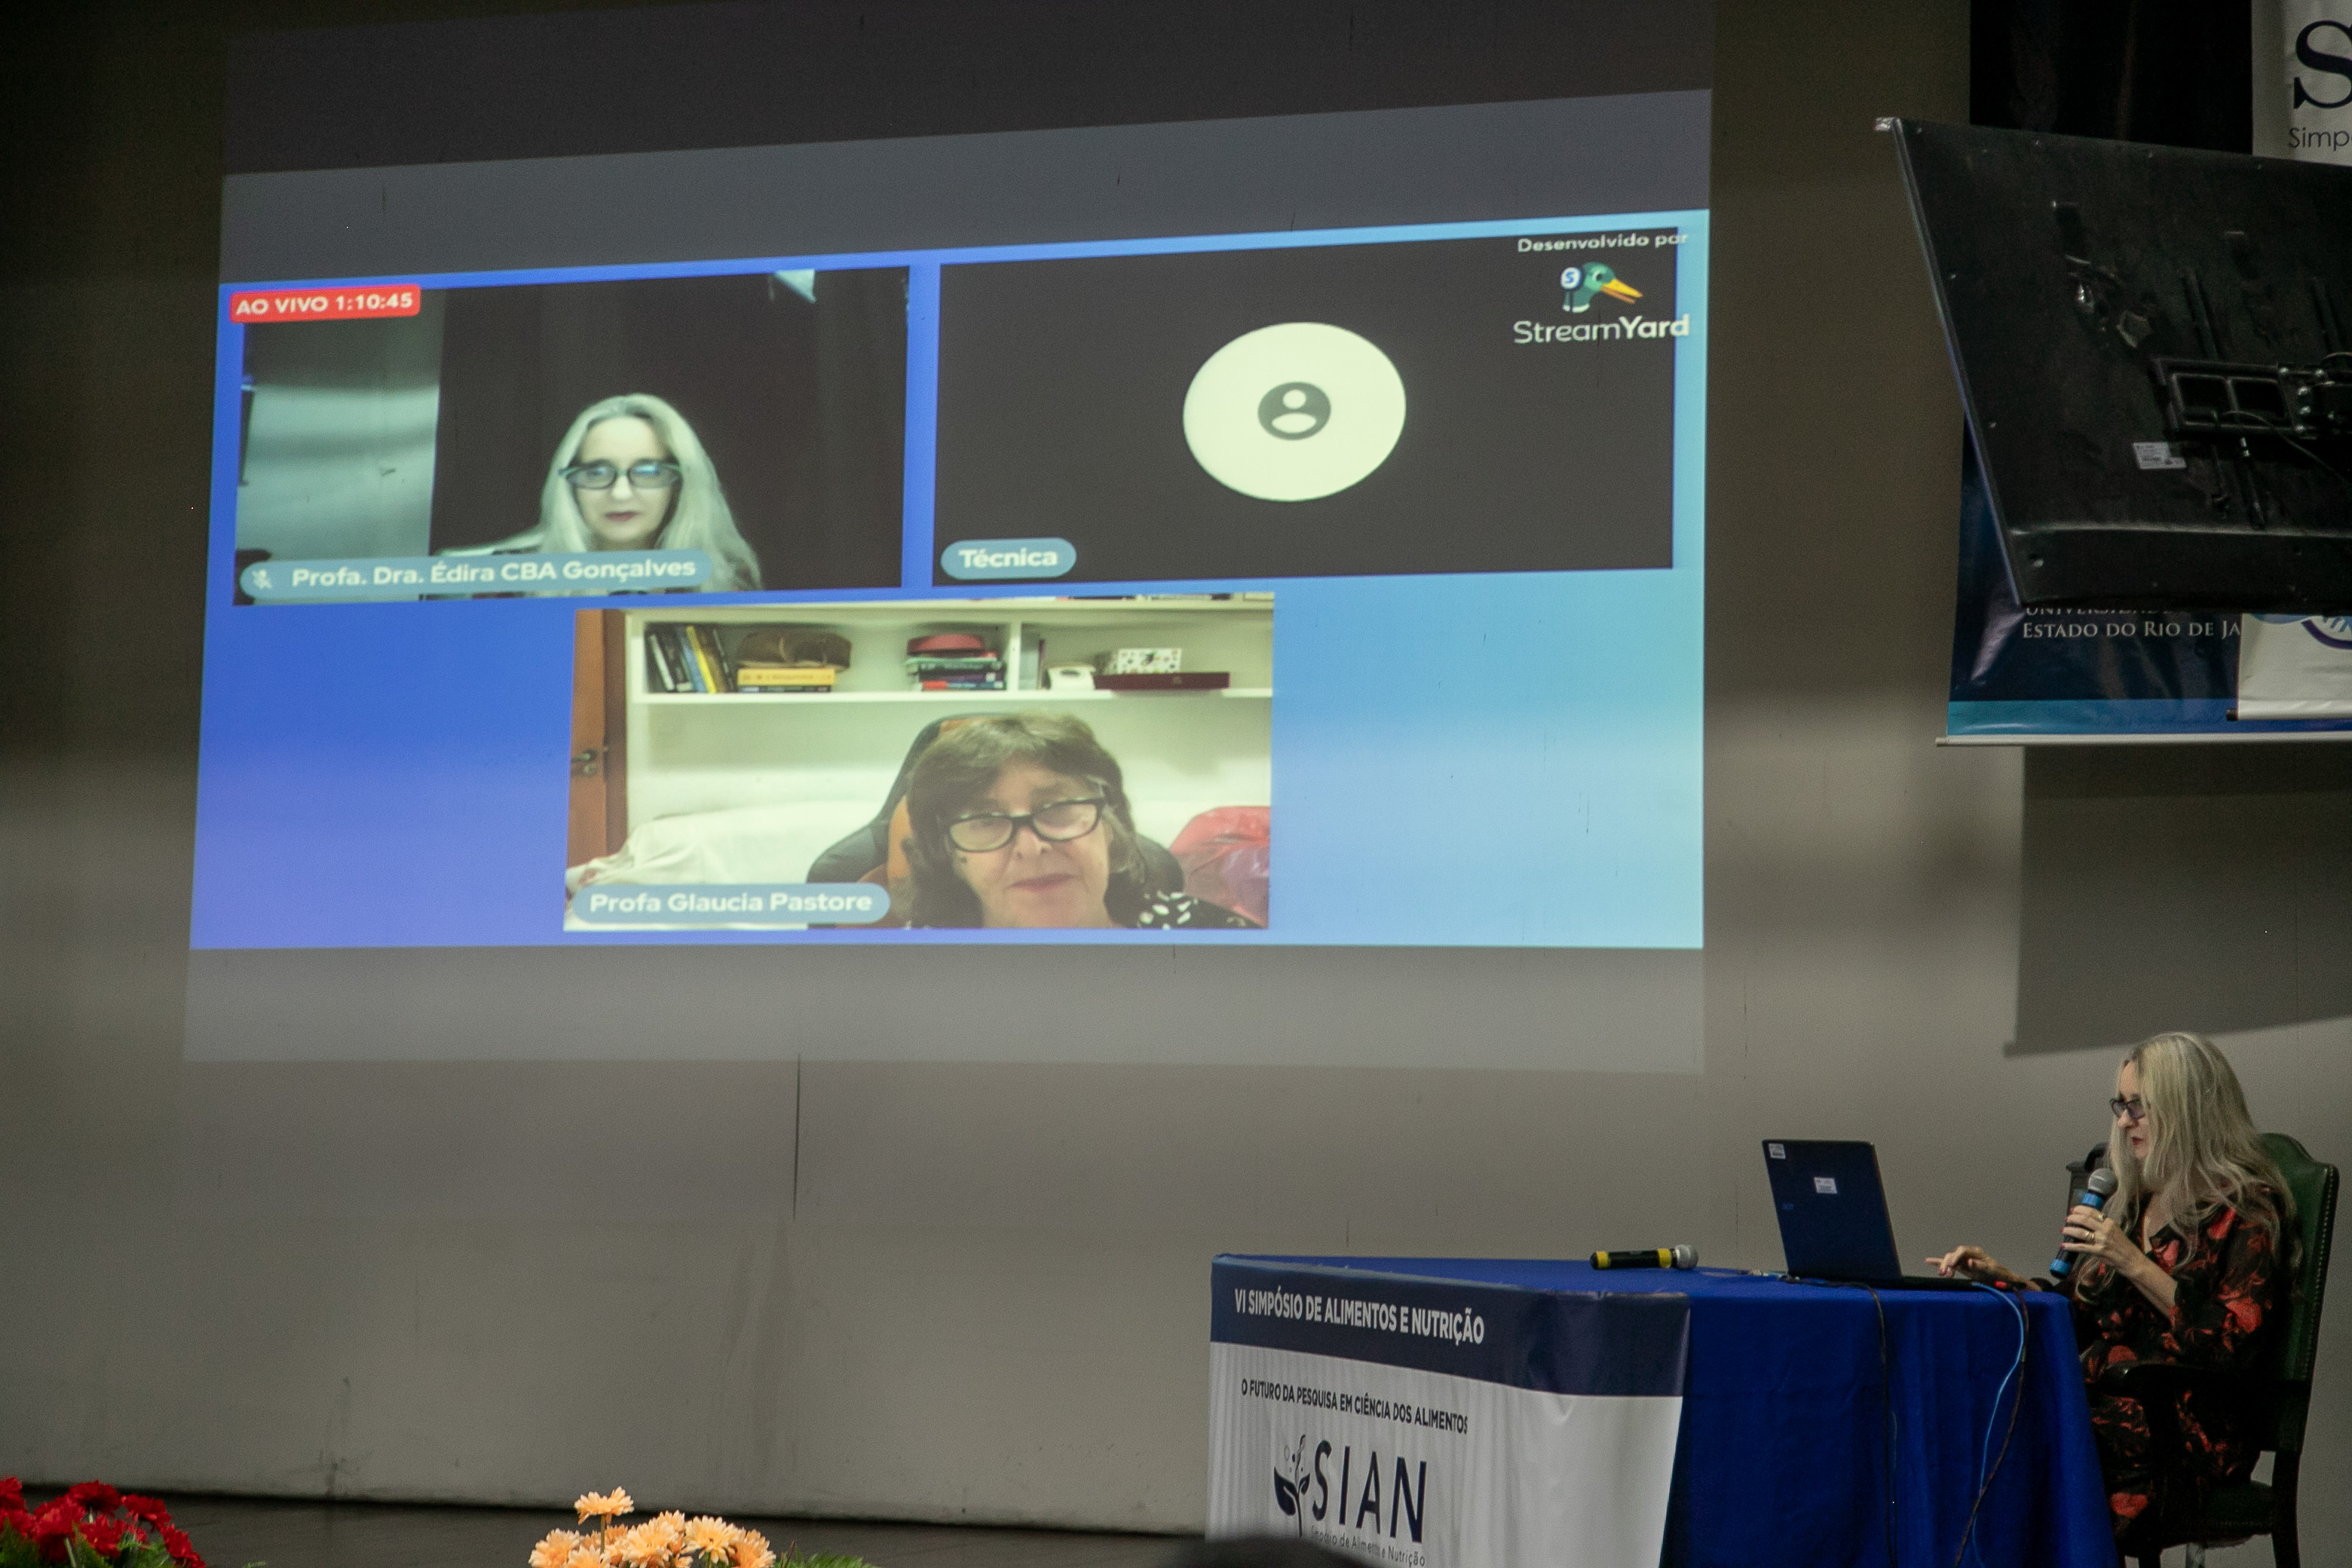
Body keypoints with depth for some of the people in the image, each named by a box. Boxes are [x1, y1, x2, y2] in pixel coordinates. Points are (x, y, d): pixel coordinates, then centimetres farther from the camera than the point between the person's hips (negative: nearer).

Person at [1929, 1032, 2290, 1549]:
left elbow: (2233, 1346, -12)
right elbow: (2082, 1322, 25)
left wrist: (2135, 1263, -14)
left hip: (2192, 1433, -6)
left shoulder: (2244, 1207, -1)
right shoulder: (2130, 1201, 21)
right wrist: (1998, 1276, 11)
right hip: (2104, 1405, 6)